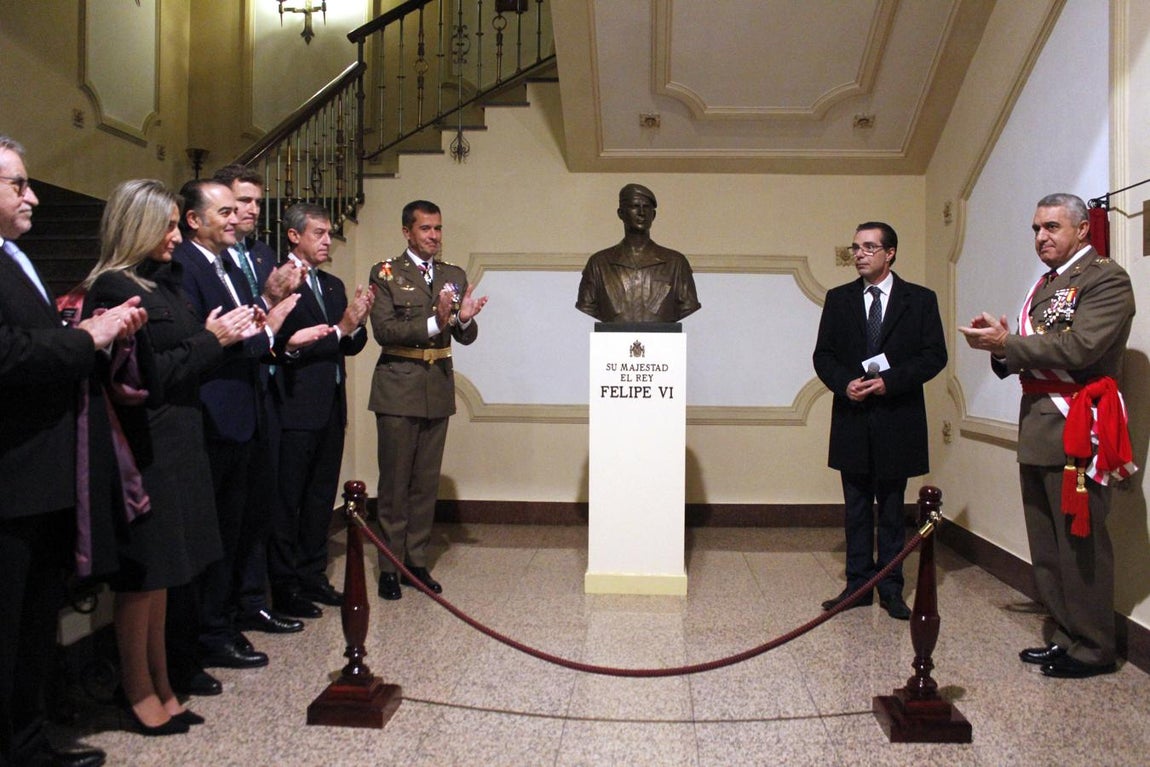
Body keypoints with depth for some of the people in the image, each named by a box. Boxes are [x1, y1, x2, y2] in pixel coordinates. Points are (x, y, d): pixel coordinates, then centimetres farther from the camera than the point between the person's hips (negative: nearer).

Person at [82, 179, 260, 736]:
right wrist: (209, 339, -13)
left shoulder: (161, 282, 12)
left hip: (173, 444, 9)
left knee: (158, 573, 15)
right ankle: (139, 692, 19)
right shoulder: (114, 288, -14)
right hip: (144, 447, -9)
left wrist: (226, 334, 0)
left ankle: (158, 685, 27)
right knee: (142, 573, 3)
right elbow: (145, 377, -19)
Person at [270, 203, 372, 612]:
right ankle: (286, 586, 13)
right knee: (287, 501, 3)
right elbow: (288, 346, -19)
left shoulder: (333, 285, 15)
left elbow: (351, 347, 14)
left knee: (322, 497, 14)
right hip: (296, 409, -8)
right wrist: (340, 328, -16)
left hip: (331, 408, 8)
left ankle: (313, 576, 26)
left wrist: (357, 323, -5)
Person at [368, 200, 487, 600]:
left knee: (427, 481, 10)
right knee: (395, 481, 2)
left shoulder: (455, 275, 12)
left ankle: (417, 561, 20)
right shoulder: (386, 273, -1)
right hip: (399, 386, -4)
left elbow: (467, 338, 8)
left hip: (439, 387, 4)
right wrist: (433, 323, -24)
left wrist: (465, 318, -14)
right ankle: (390, 566, 11)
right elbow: (383, 329, -14)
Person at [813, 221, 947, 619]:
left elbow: (934, 355, -4)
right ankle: (858, 584, 17)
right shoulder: (838, 299, 8)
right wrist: (845, 383, -12)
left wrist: (890, 381, -16)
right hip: (852, 418, 2)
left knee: (892, 509, 7)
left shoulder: (920, 299, 2)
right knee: (856, 508, 8)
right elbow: (823, 355, 7)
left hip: (897, 418, -2)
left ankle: (891, 589, 15)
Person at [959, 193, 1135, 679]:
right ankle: (1062, 636, 24)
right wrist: (1001, 348, -2)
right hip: (1037, 427, 9)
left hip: (1077, 427, -9)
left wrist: (1007, 343, -17)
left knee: (1080, 543, -2)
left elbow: (1080, 349, -20)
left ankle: (1091, 648, 9)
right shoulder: (1046, 285, 21)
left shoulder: (1106, 279, -7)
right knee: (1046, 547, 13)